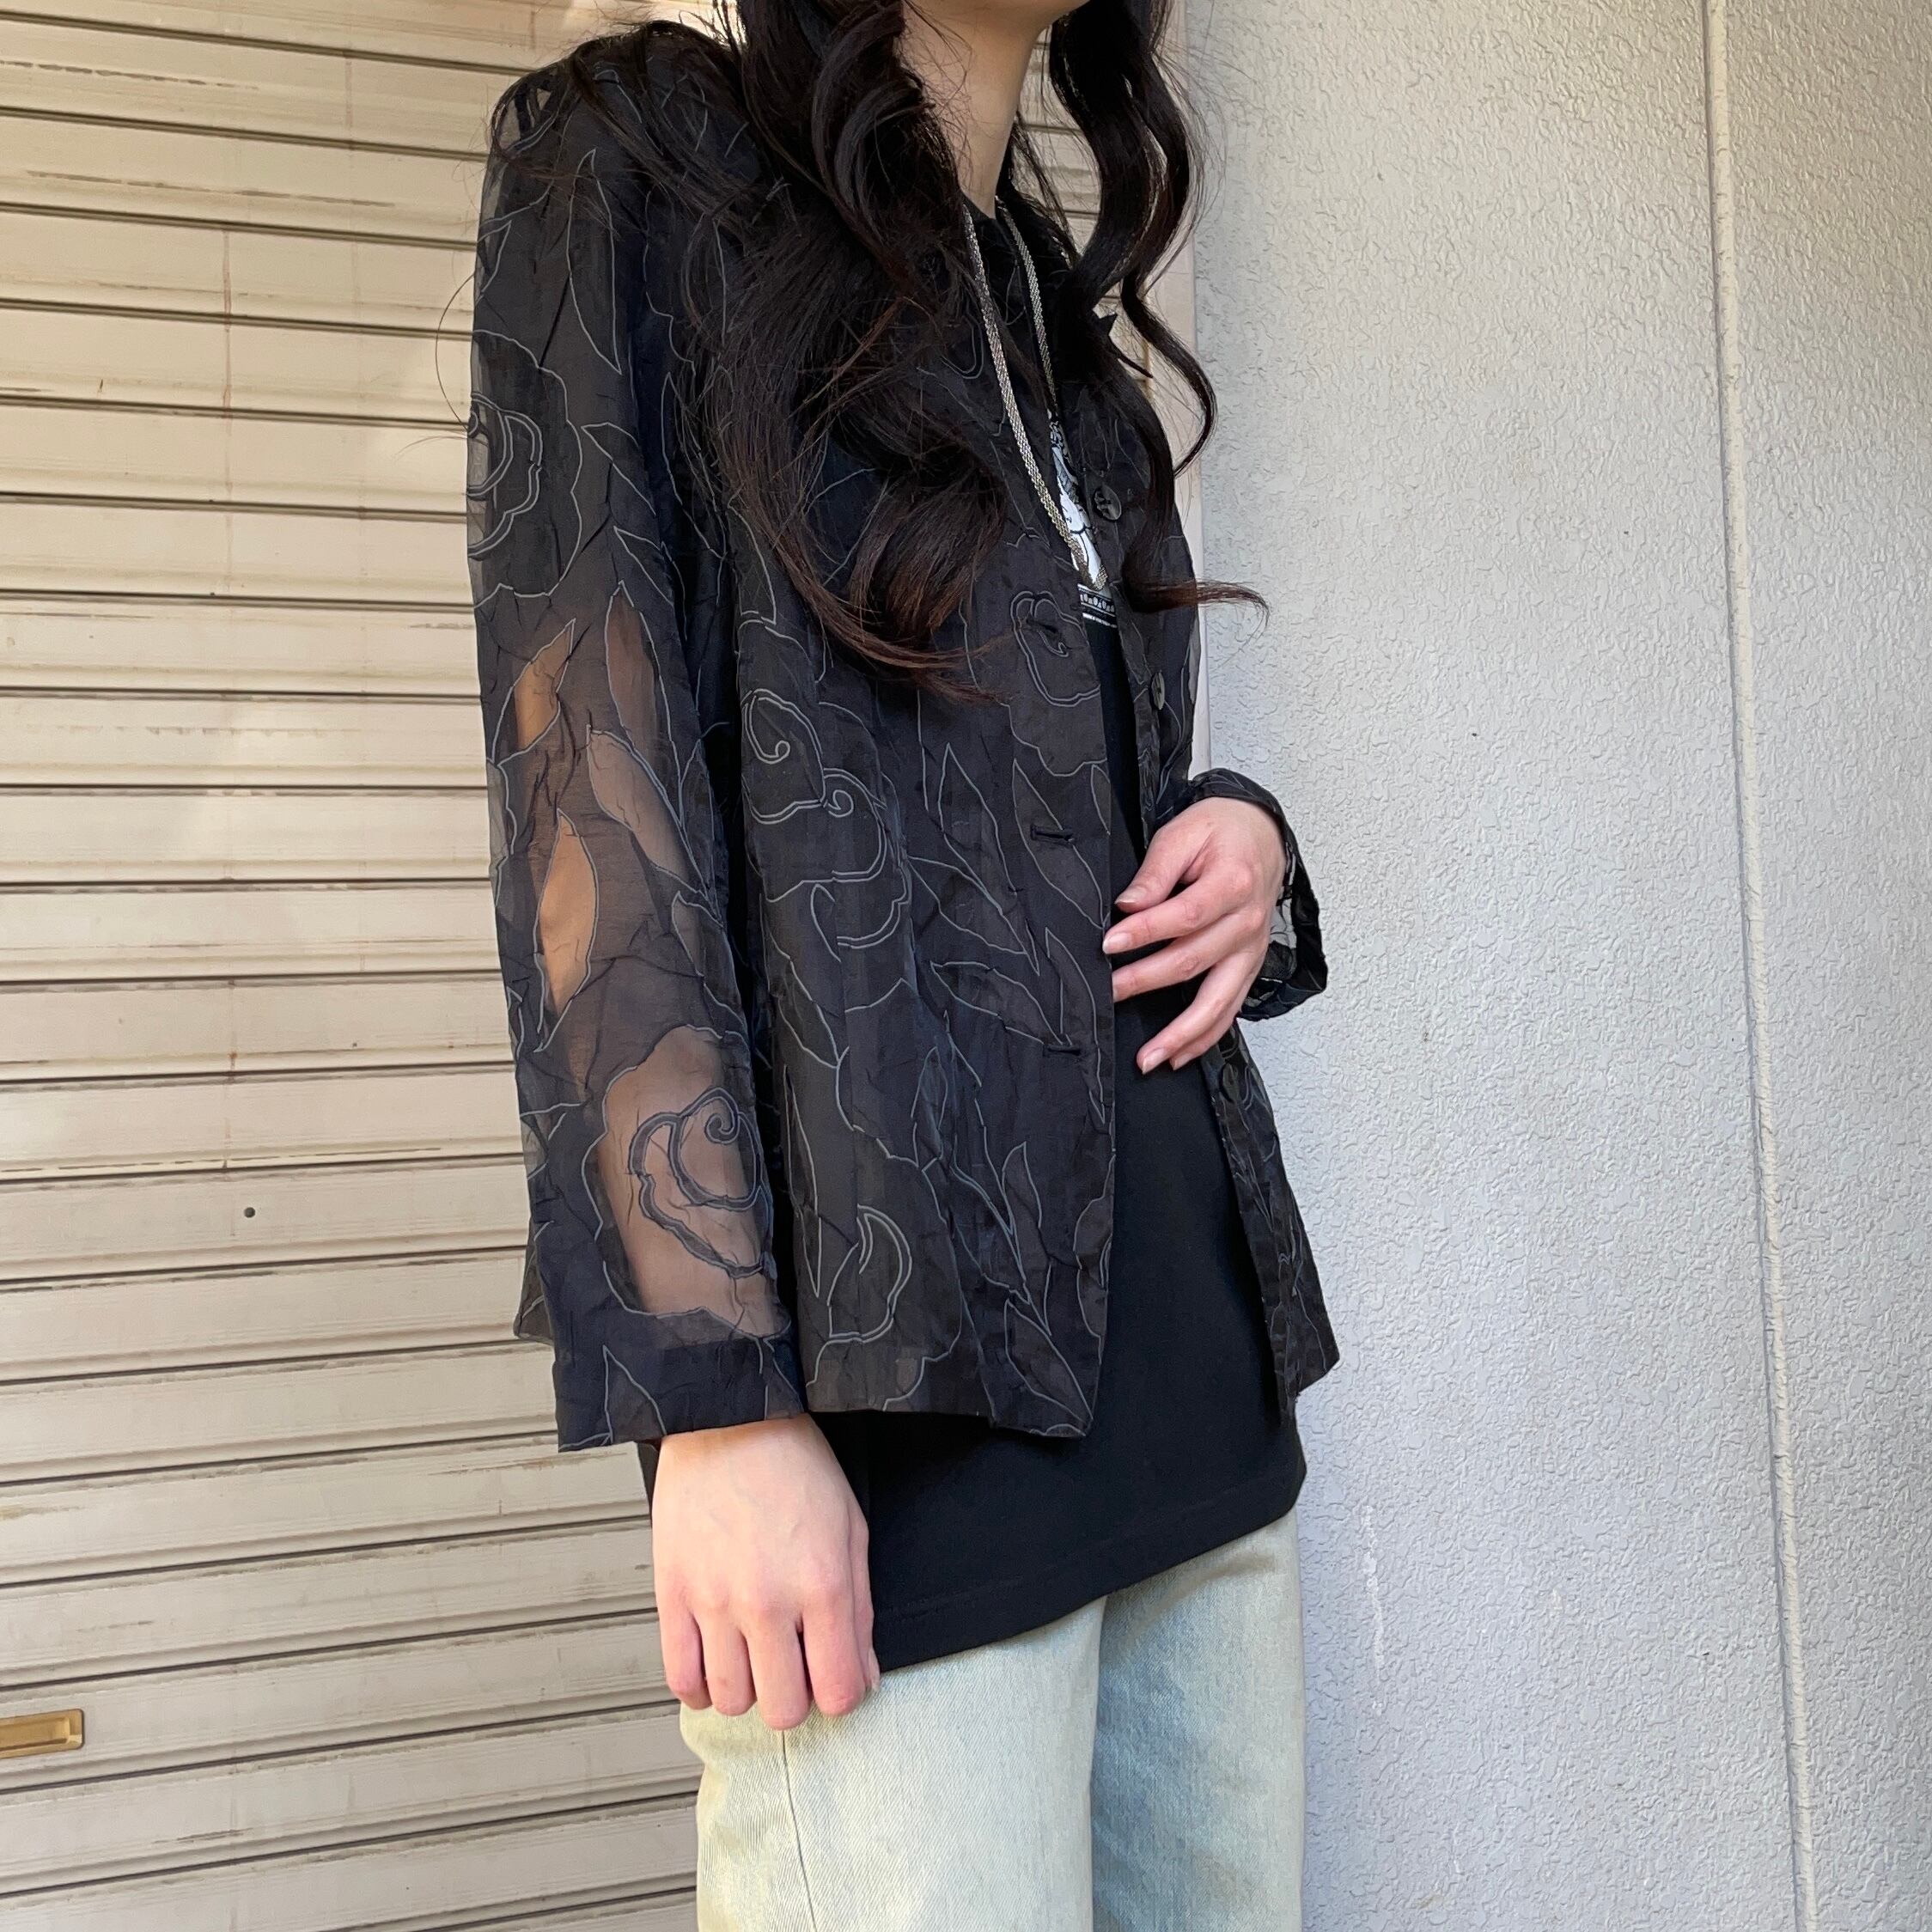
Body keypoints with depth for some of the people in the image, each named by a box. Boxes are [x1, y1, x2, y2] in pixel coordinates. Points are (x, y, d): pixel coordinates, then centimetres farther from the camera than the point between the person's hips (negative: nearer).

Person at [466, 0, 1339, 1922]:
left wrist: (1246, 840, 2)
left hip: (1189, 1336, 7)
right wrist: (712, 1393, -17)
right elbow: (585, 772, -10)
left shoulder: (1059, 304, 20)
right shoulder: (635, 157, 1)